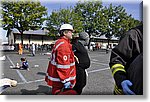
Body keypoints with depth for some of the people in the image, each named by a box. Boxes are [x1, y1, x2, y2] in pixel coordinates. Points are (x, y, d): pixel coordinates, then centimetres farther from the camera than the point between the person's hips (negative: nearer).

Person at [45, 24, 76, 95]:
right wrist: (66, 80, -23)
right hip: (58, 79, -10)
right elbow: (63, 64, -27)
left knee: (56, 93, 23)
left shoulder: (59, 42, 12)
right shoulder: (64, 44, -23)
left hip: (56, 75, 10)